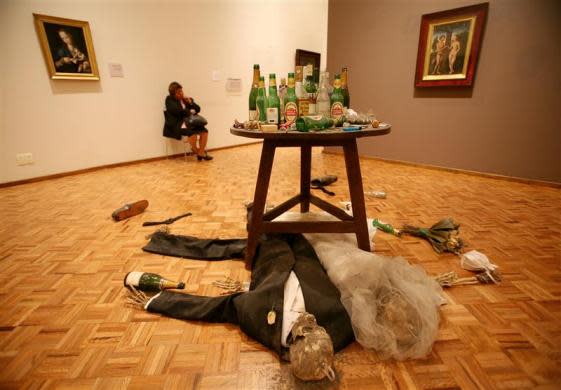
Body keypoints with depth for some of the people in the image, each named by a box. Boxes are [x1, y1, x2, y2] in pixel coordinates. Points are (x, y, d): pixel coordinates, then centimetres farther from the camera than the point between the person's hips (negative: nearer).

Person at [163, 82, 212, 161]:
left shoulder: (187, 99, 18)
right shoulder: (169, 99, 3)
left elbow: (198, 109, 16)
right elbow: (177, 110, -13)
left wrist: (191, 103, -1)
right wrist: (190, 111, -4)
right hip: (177, 125, -6)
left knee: (204, 131, -19)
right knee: (193, 132, -33)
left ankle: (201, 153, -12)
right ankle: (195, 149, -4)